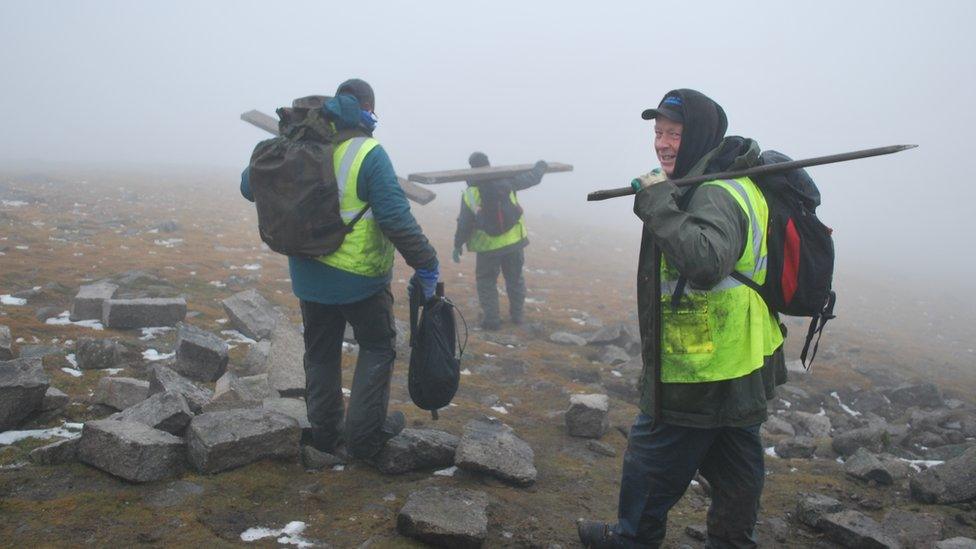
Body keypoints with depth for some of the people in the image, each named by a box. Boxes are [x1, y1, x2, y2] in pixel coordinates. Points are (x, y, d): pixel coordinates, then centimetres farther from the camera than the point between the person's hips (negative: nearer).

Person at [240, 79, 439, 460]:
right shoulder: (369, 154, -18)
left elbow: (249, 185, 8)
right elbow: (397, 219, -24)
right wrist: (426, 265, -14)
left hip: (308, 275, 5)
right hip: (359, 280, -5)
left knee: (321, 354, 19)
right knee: (377, 347, 15)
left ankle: (324, 433, 30)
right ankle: (364, 435, 16)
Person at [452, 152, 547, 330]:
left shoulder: (470, 193, -12)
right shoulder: (507, 181, -9)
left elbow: (464, 223, -6)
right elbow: (532, 178, 3)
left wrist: (458, 245, 8)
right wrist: (541, 165, 24)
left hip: (488, 246, -2)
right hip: (514, 241, 2)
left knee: (486, 282, 13)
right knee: (515, 279, 19)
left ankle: (492, 319, 10)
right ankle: (517, 315, 30)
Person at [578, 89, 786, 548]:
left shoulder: (715, 196, -24)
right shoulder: (735, 182, 10)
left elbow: (705, 261, -42)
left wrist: (659, 204, -34)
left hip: (698, 376, -10)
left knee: (651, 460, 10)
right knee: (733, 464, 21)